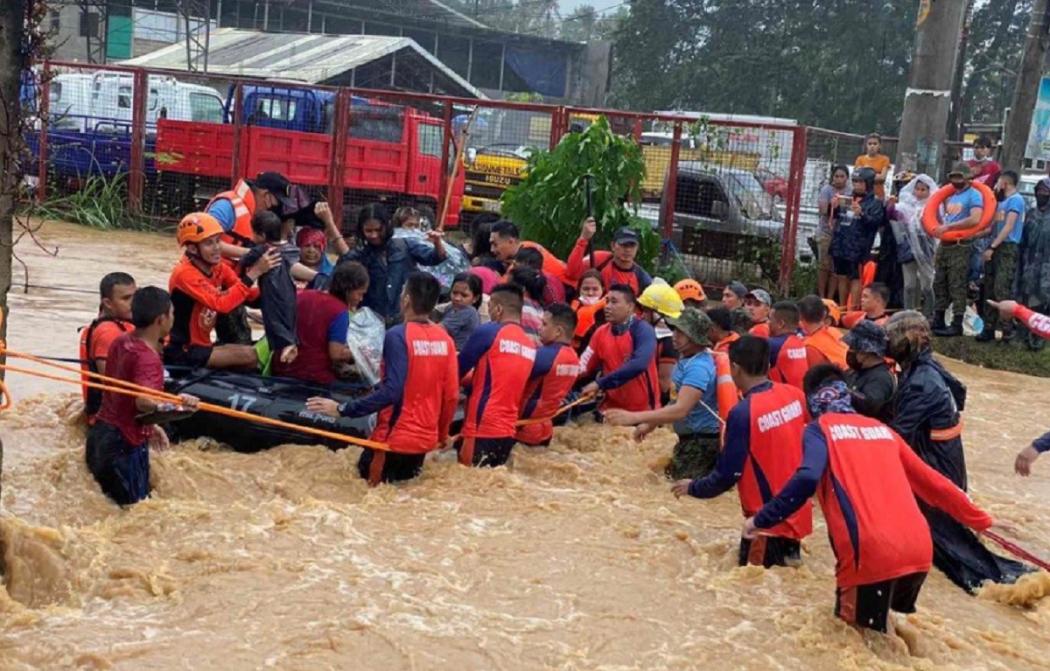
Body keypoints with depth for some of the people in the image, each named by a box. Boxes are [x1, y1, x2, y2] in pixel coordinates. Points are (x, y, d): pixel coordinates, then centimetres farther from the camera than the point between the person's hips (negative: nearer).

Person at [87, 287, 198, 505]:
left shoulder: (120, 343, 8)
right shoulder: (147, 358, -20)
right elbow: (143, 401, -37)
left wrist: (149, 426, 25)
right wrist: (172, 405, -51)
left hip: (101, 433, 9)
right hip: (124, 444, -9)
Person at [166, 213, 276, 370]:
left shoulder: (218, 267, 3)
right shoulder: (185, 273, -21)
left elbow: (250, 295, -4)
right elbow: (222, 305, -32)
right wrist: (254, 272, -34)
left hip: (201, 345, 8)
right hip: (182, 352, -8)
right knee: (250, 356, -20)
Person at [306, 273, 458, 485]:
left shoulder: (398, 335, -16)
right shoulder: (445, 339, 0)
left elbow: (391, 391, -24)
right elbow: (451, 395, 4)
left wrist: (342, 409, -20)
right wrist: (443, 434, 19)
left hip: (395, 438, -6)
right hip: (426, 439, 6)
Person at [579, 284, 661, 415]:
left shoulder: (643, 330, -12)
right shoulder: (601, 332, 5)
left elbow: (638, 365, -28)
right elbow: (584, 367, 5)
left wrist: (600, 383, -29)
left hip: (643, 409, -4)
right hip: (612, 407, 5)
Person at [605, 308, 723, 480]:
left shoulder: (699, 367, -25)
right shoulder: (686, 358, 7)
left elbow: (680, 410, -34)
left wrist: (634, 417, -39)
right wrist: (651, 424, 16)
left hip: (702, 441, -10)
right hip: (689, 438, 10)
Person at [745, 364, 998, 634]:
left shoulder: (820, 429, 6)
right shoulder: (881, 429, 22)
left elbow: (806, 480, -13)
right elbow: (931, 481, 28)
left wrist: (761, 520, -5)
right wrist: (978, 518, 39)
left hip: (872, 554, -6)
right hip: (918, 550, 6)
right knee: (893, 625, 29)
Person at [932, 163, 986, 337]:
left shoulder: (974, 195, -7)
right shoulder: (950, 196, 18)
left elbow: (974, 219, -23)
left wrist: (948, 227, -21)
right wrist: (938, 227, 10)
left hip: (960, 246, -8)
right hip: (944, 244, 8)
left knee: (957, 286, -9)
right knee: (939, 283, 10)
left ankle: (957, 324, -8)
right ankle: (938, 321, 16)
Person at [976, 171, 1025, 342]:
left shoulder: (1016, 199, -8)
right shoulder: (1002, 201, 21)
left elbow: (1009, 227, -15)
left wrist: (992, 247, -18)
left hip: (1007, 249, -9)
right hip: (995, 249, 9)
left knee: (1002, 290, -14)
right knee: (990, 290, 7)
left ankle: (1007, 329, -13)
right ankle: (989, 328, 10)